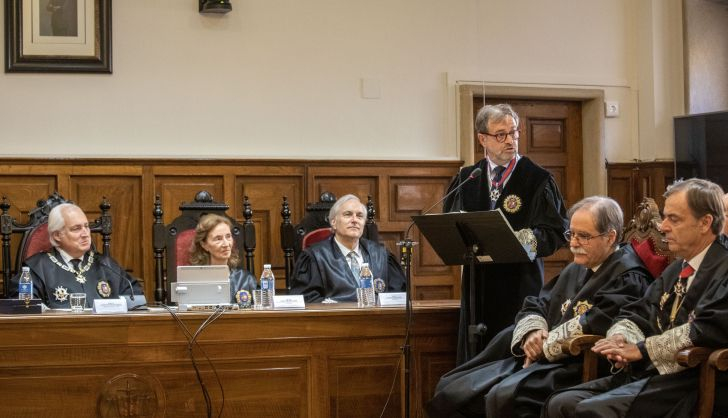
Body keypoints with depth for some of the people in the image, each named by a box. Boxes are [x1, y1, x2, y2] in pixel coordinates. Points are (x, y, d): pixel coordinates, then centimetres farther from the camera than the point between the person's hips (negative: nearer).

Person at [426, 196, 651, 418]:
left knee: (505, 396, -35)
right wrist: (531, 333, -1)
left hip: (577, 369, -9)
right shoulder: (575, 270, 20)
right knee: (451, 390, -3)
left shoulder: (628, 279, -8)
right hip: (539, 360, 9)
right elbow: (533, 306, 22)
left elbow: (594, 325, -21)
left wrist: (544, 345, -10)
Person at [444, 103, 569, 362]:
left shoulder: (538, 180, 1)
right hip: (477, 285, 3)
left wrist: (524, 239, -21)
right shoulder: (466, 179, 12)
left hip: (520, 286, -3)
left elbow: (557, 232, -4)